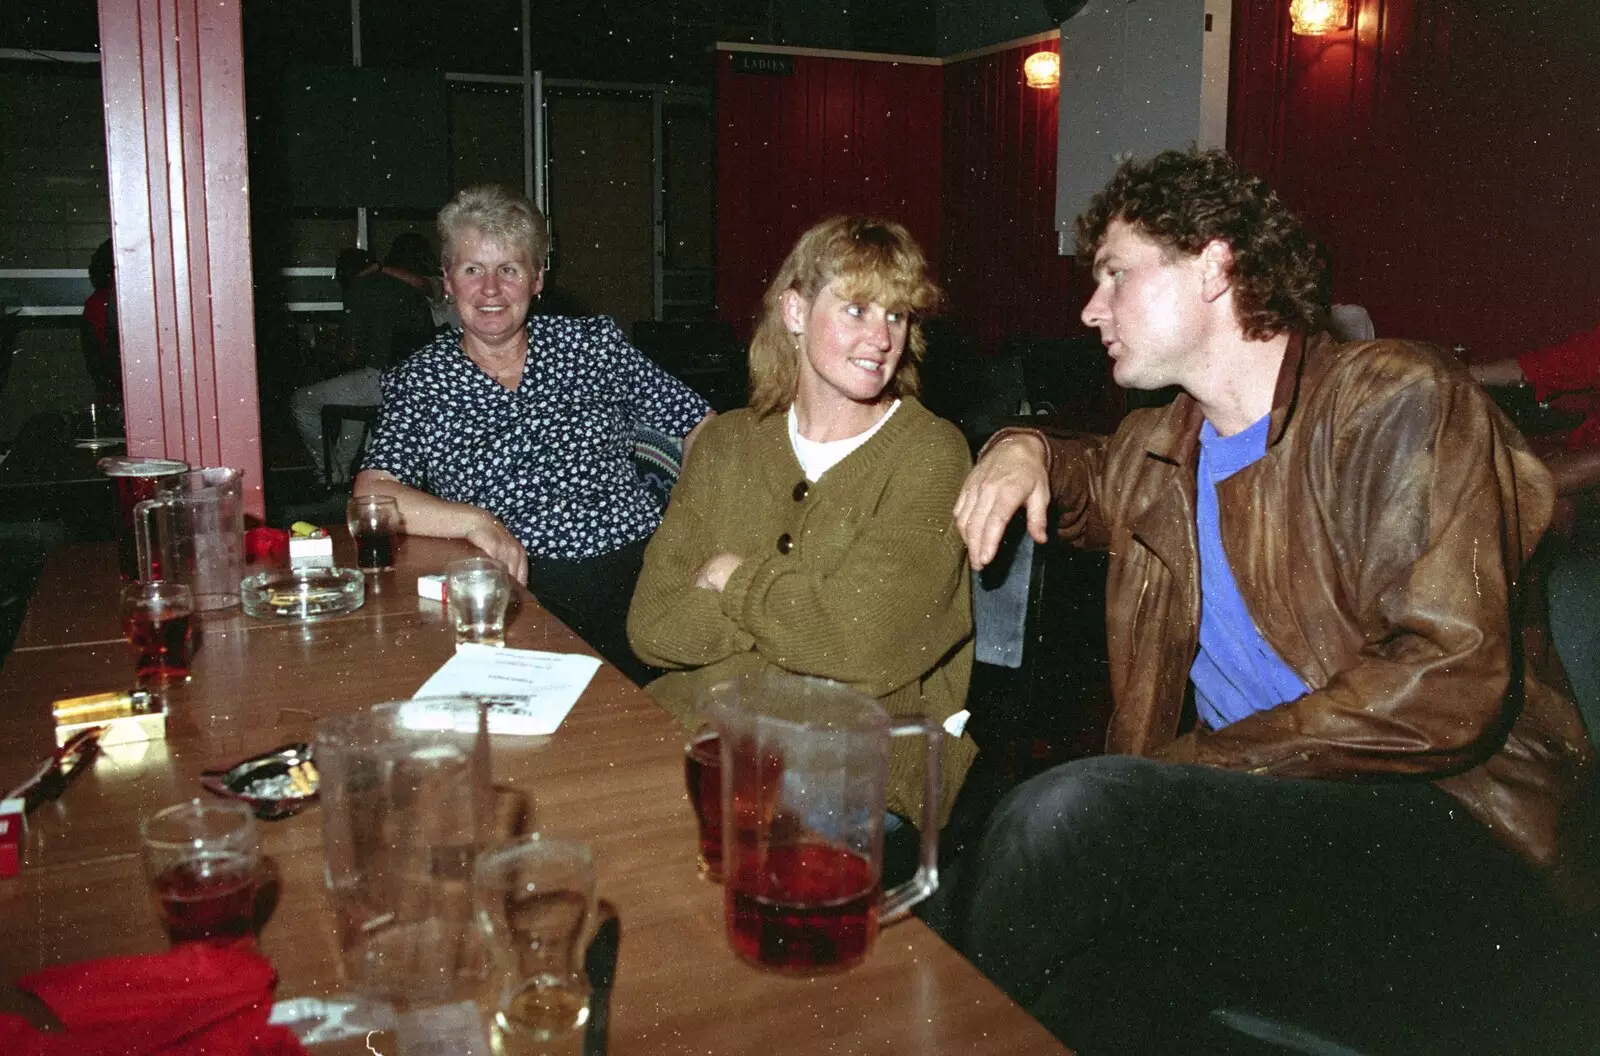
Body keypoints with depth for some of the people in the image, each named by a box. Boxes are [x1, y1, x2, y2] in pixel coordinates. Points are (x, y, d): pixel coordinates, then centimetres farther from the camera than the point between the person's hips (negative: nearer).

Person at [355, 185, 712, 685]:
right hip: (517, 591, -2)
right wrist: (475, 521, -16)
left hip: (637, 567, 2)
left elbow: (700, 425, 18)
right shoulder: (418, 383, 11)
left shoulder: (596, 344, 14)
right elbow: (372, 496, -1)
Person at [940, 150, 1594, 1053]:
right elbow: (1093, 483, 41)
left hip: (1450, 837, -5)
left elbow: (1449, 685, -17)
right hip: (1256, 821, 5)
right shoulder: (1158, 449, 16)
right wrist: (1027, 450, 16)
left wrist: (1193, 765, -17)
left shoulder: (1399, 400, -5)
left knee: (1075, 810, -29)